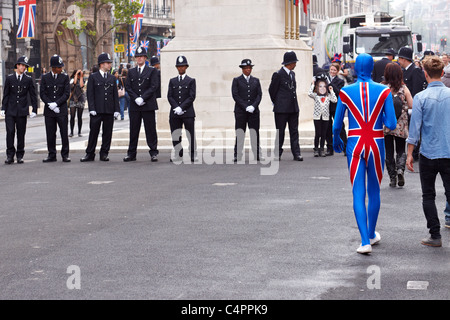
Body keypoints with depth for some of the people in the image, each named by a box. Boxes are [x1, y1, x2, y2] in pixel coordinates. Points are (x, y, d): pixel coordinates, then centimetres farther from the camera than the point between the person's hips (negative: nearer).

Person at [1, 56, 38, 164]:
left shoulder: (28, 79, 5)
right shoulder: (9, 78, 5)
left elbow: (33, 96, 7)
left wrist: (34, 110, 0)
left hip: (22, 111, 0)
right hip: (10, 110, 0)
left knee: (21, 133, 3)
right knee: (10, 132, -8)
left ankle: (20, 155, 11)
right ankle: (10, 155, -2)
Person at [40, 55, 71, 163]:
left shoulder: (65, 77, 2)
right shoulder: (45, 77, 4)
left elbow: (67, 94, -3)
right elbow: (42, 94, 3)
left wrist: (56, 104, -13)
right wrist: (50, 105, -11)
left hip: (62, 110, -1)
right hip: (49, 110, 1)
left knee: (64, 133, -1)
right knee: (50, 134, 4)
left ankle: (65, 155, 7)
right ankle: (52, 155, 12)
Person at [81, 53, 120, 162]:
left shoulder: (112, 78, 13)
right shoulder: (93, 77, 3)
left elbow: (115, 95, 12)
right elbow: (90, 94, -2)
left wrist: (116, 110, 4)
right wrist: (92, 109, -10)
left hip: (109, 111, 3)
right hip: (97, 110, -3)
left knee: (107, 133, 4)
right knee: (93, 132, -1)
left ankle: (104, 154, 12)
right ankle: (90, 154, 5)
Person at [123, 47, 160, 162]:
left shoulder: (152, 71, 5)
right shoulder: (131, 72, 14)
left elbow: (154, 86, -5)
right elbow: (128, 87, 6)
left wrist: (142, 98, -14)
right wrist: (136, 98, -10)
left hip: (148, 105, -3)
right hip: (134, 106, 3)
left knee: (151, 130, -1)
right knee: (133, 130, 4)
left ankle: (153, 153, 5)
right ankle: (131, 154, 9)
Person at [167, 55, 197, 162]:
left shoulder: (191, 81, 6)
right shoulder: (172, 81, 14)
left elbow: (192, 97, -3)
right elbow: (169, 96, 6)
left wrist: (181, 107, -13)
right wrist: (176, 107, -10)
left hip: (188, 113, -3)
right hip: (175, 113, 3)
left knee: (191, 135, -2)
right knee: (175, 135, 3)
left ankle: (193, 156, 3)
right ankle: (178, 155, 11)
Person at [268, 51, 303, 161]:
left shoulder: (292, 74, 13)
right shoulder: (278, 74, -9)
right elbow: (272, 90, -2)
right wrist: (277, 103, 6)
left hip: (293, 108, 6)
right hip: (281, 109, -6)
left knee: (294, 131, 3)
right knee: (280, 132, 1)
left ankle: (296, 153, 3)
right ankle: (278, 154, 9)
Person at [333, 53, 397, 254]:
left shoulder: (346, 92, -2)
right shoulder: (383, 92, -3)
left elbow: (336, 125, 4)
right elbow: (391, 125, -6)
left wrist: (336, 141, 24)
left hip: (355, 146, -1)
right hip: (376, 145, 1)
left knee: (358, 194, 0)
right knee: (374, 191, 18)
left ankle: (365, 242, -10)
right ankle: (372, 235, 34)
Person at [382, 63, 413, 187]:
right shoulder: (404, 89, -5)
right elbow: (411, 106, -3)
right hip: (401, 125, 0)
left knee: (388, 152, 8)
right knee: (401, 150, 12)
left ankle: (392, 178, 7)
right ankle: (400, 168, -14)